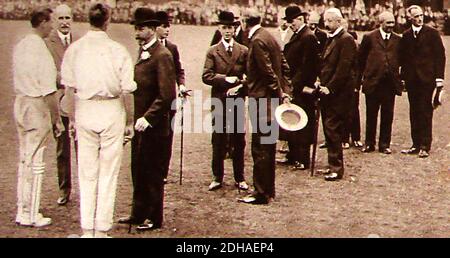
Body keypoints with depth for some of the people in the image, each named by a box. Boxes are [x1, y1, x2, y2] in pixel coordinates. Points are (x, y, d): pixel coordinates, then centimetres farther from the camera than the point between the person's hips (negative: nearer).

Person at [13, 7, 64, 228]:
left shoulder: (20, 46, 8)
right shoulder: (41, 52, -18)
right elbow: (49, 93, -18)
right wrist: (57, 119, -11)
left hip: (20, 102, 8)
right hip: (37, 106, -8)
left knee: (24, 159, 15)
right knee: (35, 163, 0)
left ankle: (21, 211, 23)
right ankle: (30, 215, 8)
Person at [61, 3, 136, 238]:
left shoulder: (74, 49, 0)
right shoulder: (118, 50, -8)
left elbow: (69, 87, 3)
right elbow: (127, 90, -6)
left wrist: (72, 117, 15)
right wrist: (129, 121, 4)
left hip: (84, 110, 3)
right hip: (112, 111, -2)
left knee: (86, 174, 11)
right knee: (108, 174, 6)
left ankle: (87, 229, 15)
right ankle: (102, 230, 11)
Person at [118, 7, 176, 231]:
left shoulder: (162, 56, -15)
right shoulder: (143, 52, 13)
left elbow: (167, 95, -22)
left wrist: (148, 118, -23)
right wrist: (137, 119, 12)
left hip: (155, 125, -8)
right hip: (141, 122, 9)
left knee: (153, 173, 3)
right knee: (138, 170, 16)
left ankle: (154, 218, 15)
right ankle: (139, 213, 28)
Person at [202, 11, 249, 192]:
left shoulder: (243, 51, 8)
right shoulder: (212, 51, 5)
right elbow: (206, 76, -5)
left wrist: (240, 86, -10)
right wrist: (226, 79, -15)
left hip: (238, 100, 1)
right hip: (219, 101, -1)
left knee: (239, 140, 5)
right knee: (218, 140, 3)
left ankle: (239, 178, 15)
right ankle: (217, 178, 13)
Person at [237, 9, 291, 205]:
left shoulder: (257, 41, -15)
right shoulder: (269, 37, 14)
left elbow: (268, 71, -19)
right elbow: (284, 66, 14)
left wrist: (280, 93, -11)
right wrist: (285, 91, 10)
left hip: (261, 99, -10)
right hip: (271, 98, 10)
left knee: (260, 148, -4)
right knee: (268, 146, 15)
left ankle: (261, 193, 1)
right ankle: (269, 190, 24)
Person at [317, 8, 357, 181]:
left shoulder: (346, 39, -11)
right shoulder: (330, 39, 17)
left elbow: (344, 67, -18)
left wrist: (330, 87, -18)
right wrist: (321, 84, 10)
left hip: (338, 92, -9)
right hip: (327, 91, 9)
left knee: (332, 129, -9)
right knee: (330, 129, 12)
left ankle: (336, 168, -2)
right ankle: (334, 165, 20)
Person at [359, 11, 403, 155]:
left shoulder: (398, 40, 7)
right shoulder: (369, 38, 0)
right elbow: (361, 58, 8)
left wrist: (399, 76, 9)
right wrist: (365, 74, 9)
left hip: (391, 83, 2)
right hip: (373, 83, -2)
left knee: (387, 116, 4)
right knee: (371, 115, 6)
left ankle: (384, 144, 14)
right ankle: (369, 144, 16)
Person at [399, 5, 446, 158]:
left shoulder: (432, 33, 0)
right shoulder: (406, 36, 9)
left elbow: (440, 55, -1)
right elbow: (403, 58, 10)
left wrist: (439, 77, -8)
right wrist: (403, 77, 2)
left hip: (427, 78, -3)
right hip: (411, 79, 3)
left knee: (425, 113, -4)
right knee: (414, 113, 8)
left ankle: (425, 146, 0)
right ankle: (416, 145, 14)